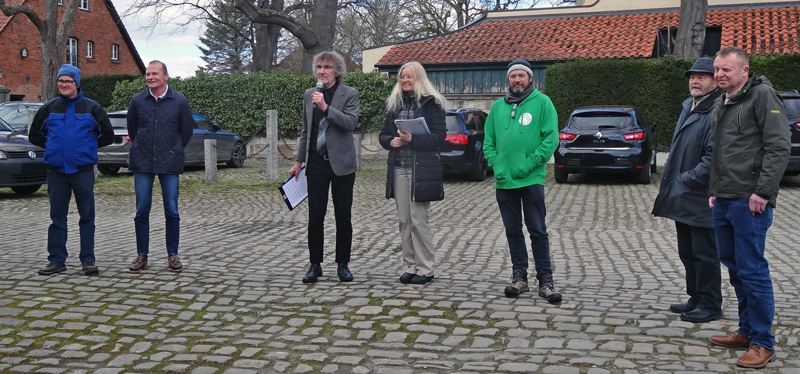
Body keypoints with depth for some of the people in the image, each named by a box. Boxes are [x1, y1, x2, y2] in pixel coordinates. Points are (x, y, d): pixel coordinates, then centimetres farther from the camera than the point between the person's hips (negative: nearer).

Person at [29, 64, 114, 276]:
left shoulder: (91, 108, 2)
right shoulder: (49, 109, 8)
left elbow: (108, 135, 7)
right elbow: (34, 135, 18)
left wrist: (88, 146, 4)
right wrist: (52, 146, 8)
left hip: (83, 171, -2)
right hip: (56, 171, 2)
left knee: (87, 217, 1)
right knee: (57, 217, 7)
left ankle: (88, 260, 7)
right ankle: (57, 260, 14)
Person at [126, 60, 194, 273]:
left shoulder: (179, 101, -1)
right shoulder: (137, 101, 2)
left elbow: (187, 130, 9)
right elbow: (132, 129, 15)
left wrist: (174, 151, 10)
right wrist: (142, 150, 14)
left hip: (169, 164, -1)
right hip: (142, 164, 1)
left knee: (172, 211, 1)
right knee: (142, 211, 3)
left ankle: (172, 255, 12)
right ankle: (142, 256, 12)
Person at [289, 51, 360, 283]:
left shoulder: (349, 94, -1)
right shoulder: (309, 95, 12)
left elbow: (351, 123, -16)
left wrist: (326, 107, -22)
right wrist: (299, 161, 16)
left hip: (341, 163, -3)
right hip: (316, 162, 3)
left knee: (343, 217, 4)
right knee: (315, 217, 2)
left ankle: (343, 264, 15)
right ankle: (315, 265, 11)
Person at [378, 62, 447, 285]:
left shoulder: (431, 103, -2)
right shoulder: (395, 104, 16)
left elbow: (439, 136, -9)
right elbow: (383, 135, 18)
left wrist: (412, 139, -19)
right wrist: (391, 141, -4)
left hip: (422, 169, -6)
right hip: (399, 169, 6)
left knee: (418, 220, -5)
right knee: (404, 220, 7)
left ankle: (425, 269, 5)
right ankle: (410, 266, 16)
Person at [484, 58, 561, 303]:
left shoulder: (542, 102, -1)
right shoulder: (498, 106, 12)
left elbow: (551, 138, -7)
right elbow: (489, 140, 15)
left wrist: (530, 164, -14)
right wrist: (495, 163, -2)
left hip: (531, 179, -4)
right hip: (504, 180, 4)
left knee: (538, 231, -2)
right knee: (513, 231, 11)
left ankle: (545, 280, 3)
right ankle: (519, 276, 19)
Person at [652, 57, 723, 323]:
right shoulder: (688, 108, 15)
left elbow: (714, 158, -23)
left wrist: (687, 179, -17)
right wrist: (671, 178, 15)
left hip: (701, 200, -10)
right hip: (682, 198, 10)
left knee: (704, 254, 0)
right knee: (687, 252, 18)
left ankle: (710, 305, 10)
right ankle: (697, 298, 30)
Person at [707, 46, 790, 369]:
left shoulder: (762, 95, -9)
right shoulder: (722, 103, 18)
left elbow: (779, 147, -16)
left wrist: (763, 191, -20)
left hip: (749, 202, -9)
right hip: (723, 201, 9)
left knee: (752, 269, -6)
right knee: (734, 266, 14)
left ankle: (762, 342, 2)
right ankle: (746, 330, 25)